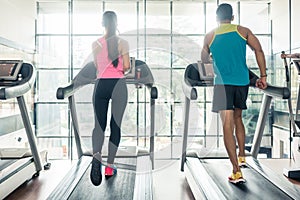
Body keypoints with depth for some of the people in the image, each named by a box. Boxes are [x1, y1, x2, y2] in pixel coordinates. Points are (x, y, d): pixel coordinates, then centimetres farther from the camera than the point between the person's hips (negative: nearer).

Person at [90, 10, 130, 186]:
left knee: (99, 124, 8)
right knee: (116, 125, 7)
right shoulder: (123, 43, -1)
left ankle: (96, 155, -19)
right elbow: (127, 66, -8)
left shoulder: (96, 44, 5)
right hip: (118, 84, -1)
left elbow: (96, 66, 12)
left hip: (101, 84, 2)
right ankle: (110, 166, 13)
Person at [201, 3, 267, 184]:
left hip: (222, 83, -3)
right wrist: (263, 76, -2)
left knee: (227, 125, -7)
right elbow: (259, 50, -4)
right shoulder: (243, 31, 8)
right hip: (242, 81, 3)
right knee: (237, 118, 24)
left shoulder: (210, 36, 7)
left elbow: (204, 59, 18)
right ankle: (242, 156, 33)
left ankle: (237, 171, -10)